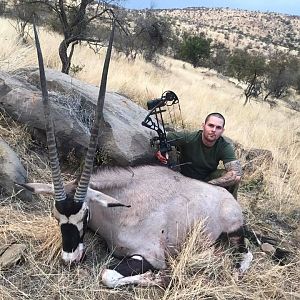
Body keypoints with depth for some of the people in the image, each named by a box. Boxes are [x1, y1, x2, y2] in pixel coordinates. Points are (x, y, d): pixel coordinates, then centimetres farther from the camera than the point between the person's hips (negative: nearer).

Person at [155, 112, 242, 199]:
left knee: (233, 177, -25)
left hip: (208, 178, 1)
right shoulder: (188, 138, -22)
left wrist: (208, 184, -36)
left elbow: (237, 174, -32)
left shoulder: (225, 147, -20)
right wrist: (159, 151, -34)